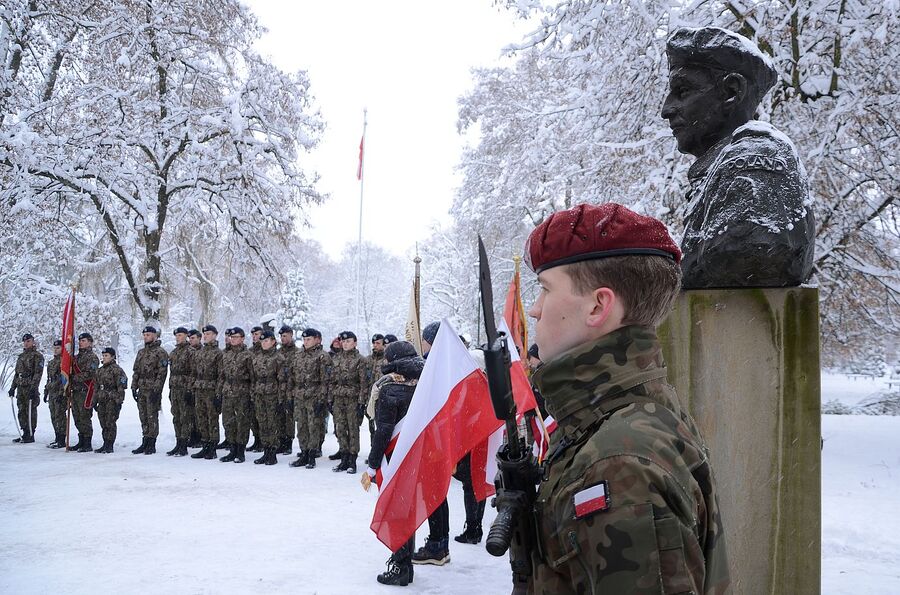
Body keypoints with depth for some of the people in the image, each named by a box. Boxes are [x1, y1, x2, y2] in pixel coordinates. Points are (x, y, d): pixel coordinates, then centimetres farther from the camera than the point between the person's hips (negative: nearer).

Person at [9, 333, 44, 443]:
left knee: (31, 412, -6)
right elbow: (16, 373, 25)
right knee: (22, 412, 8)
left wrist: (33, 388, -20)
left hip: (30, 388, -7)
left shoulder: (37, 356, -4)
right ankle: (25, 434, 14)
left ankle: (31, 435, -1)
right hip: (21, 388, 8)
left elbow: (38, 373, -12)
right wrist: (13, 387, 18)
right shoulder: (21, 356, 20)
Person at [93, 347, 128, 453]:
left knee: (110, 423, -6)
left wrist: (119, 401, -16)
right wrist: (95, 401, 20)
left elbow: (121, 387, -12)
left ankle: (110, 446, -1)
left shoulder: (116, 369, -7)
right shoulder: (100, 370, 17)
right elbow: (97, 387, 24)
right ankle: (105, 444, 16)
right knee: (103, 424, 9)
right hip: (102, 401, 8)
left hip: (112, 401, -8)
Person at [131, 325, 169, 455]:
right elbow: (136, 371, 21)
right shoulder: (141, 352, 18)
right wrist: (134, 387, 12)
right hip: (142, 390, 7)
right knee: (143, 417, 10)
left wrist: (156, 389, -18)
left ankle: (152, 445, 1)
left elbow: (162, 372, -12)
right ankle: (145, 443, 17)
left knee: (152, 417, -4)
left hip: (153, 390, -7)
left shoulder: (160, 352, -6)